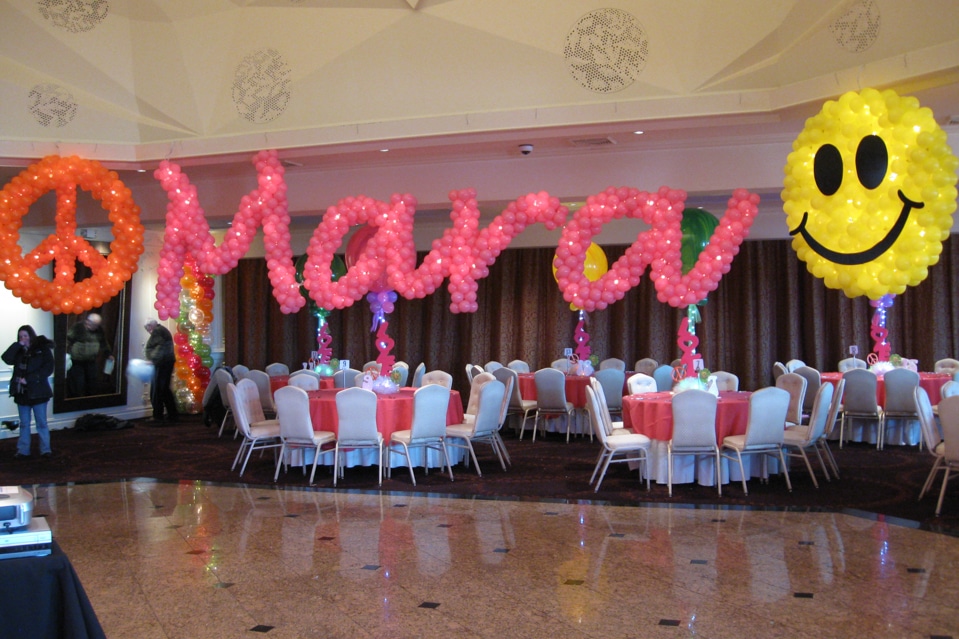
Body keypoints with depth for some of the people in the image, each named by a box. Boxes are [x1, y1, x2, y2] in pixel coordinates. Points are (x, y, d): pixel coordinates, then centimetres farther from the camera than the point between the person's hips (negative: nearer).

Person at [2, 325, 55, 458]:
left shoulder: (43, 348, -5)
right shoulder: (19, 351, 9)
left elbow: (48, 369, -12)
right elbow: (6, 359, -9)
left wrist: (29, 379, -17)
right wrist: (18, 345, -14)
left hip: (38, 392, -4)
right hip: (22, 392, 4)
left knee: (41, 423, 4)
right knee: (24, 424, 11)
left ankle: (45, 450, 13)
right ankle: (23, 450, 18)